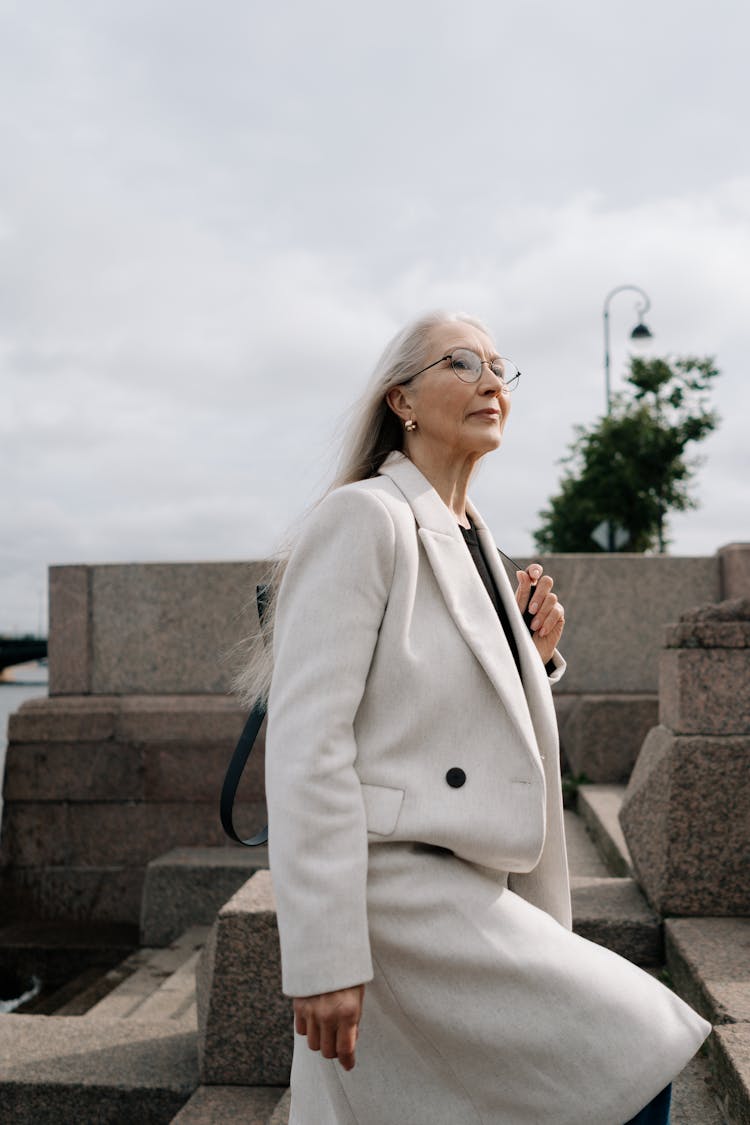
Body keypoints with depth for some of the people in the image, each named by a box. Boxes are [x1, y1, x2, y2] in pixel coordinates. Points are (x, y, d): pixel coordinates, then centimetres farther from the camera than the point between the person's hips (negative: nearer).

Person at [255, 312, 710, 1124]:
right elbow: (307, 741, -19)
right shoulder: (364, 518, -12)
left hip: (463, 888, 8)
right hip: (396, 893, -8)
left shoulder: (472, 538, 15)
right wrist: (323, 958, -21)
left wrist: (533, 655, 2)